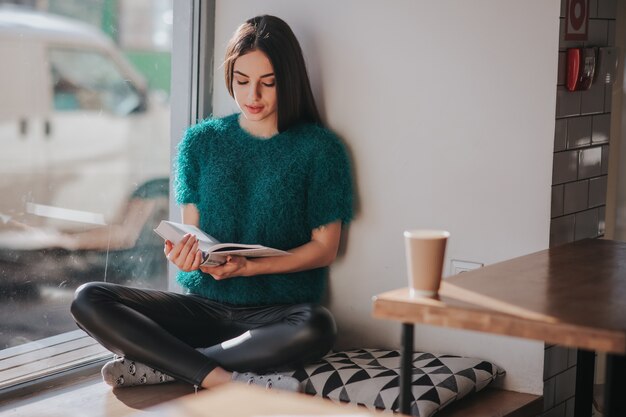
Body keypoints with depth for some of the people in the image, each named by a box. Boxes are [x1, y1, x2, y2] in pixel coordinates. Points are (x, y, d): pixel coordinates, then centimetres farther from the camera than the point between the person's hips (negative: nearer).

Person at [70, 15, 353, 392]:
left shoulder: (320, 148, -1)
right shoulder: (201, 141, 9)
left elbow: (325, 248, -2)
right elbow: (192, 229, 9)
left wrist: (248, 267, -17)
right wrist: (187, 253, -17)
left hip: (277, 313, -3)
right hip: (202, 303, 3)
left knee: (317, 329, -38)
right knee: (89, 301, -18)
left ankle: (160, 365, -24)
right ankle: (224, 380, -30)